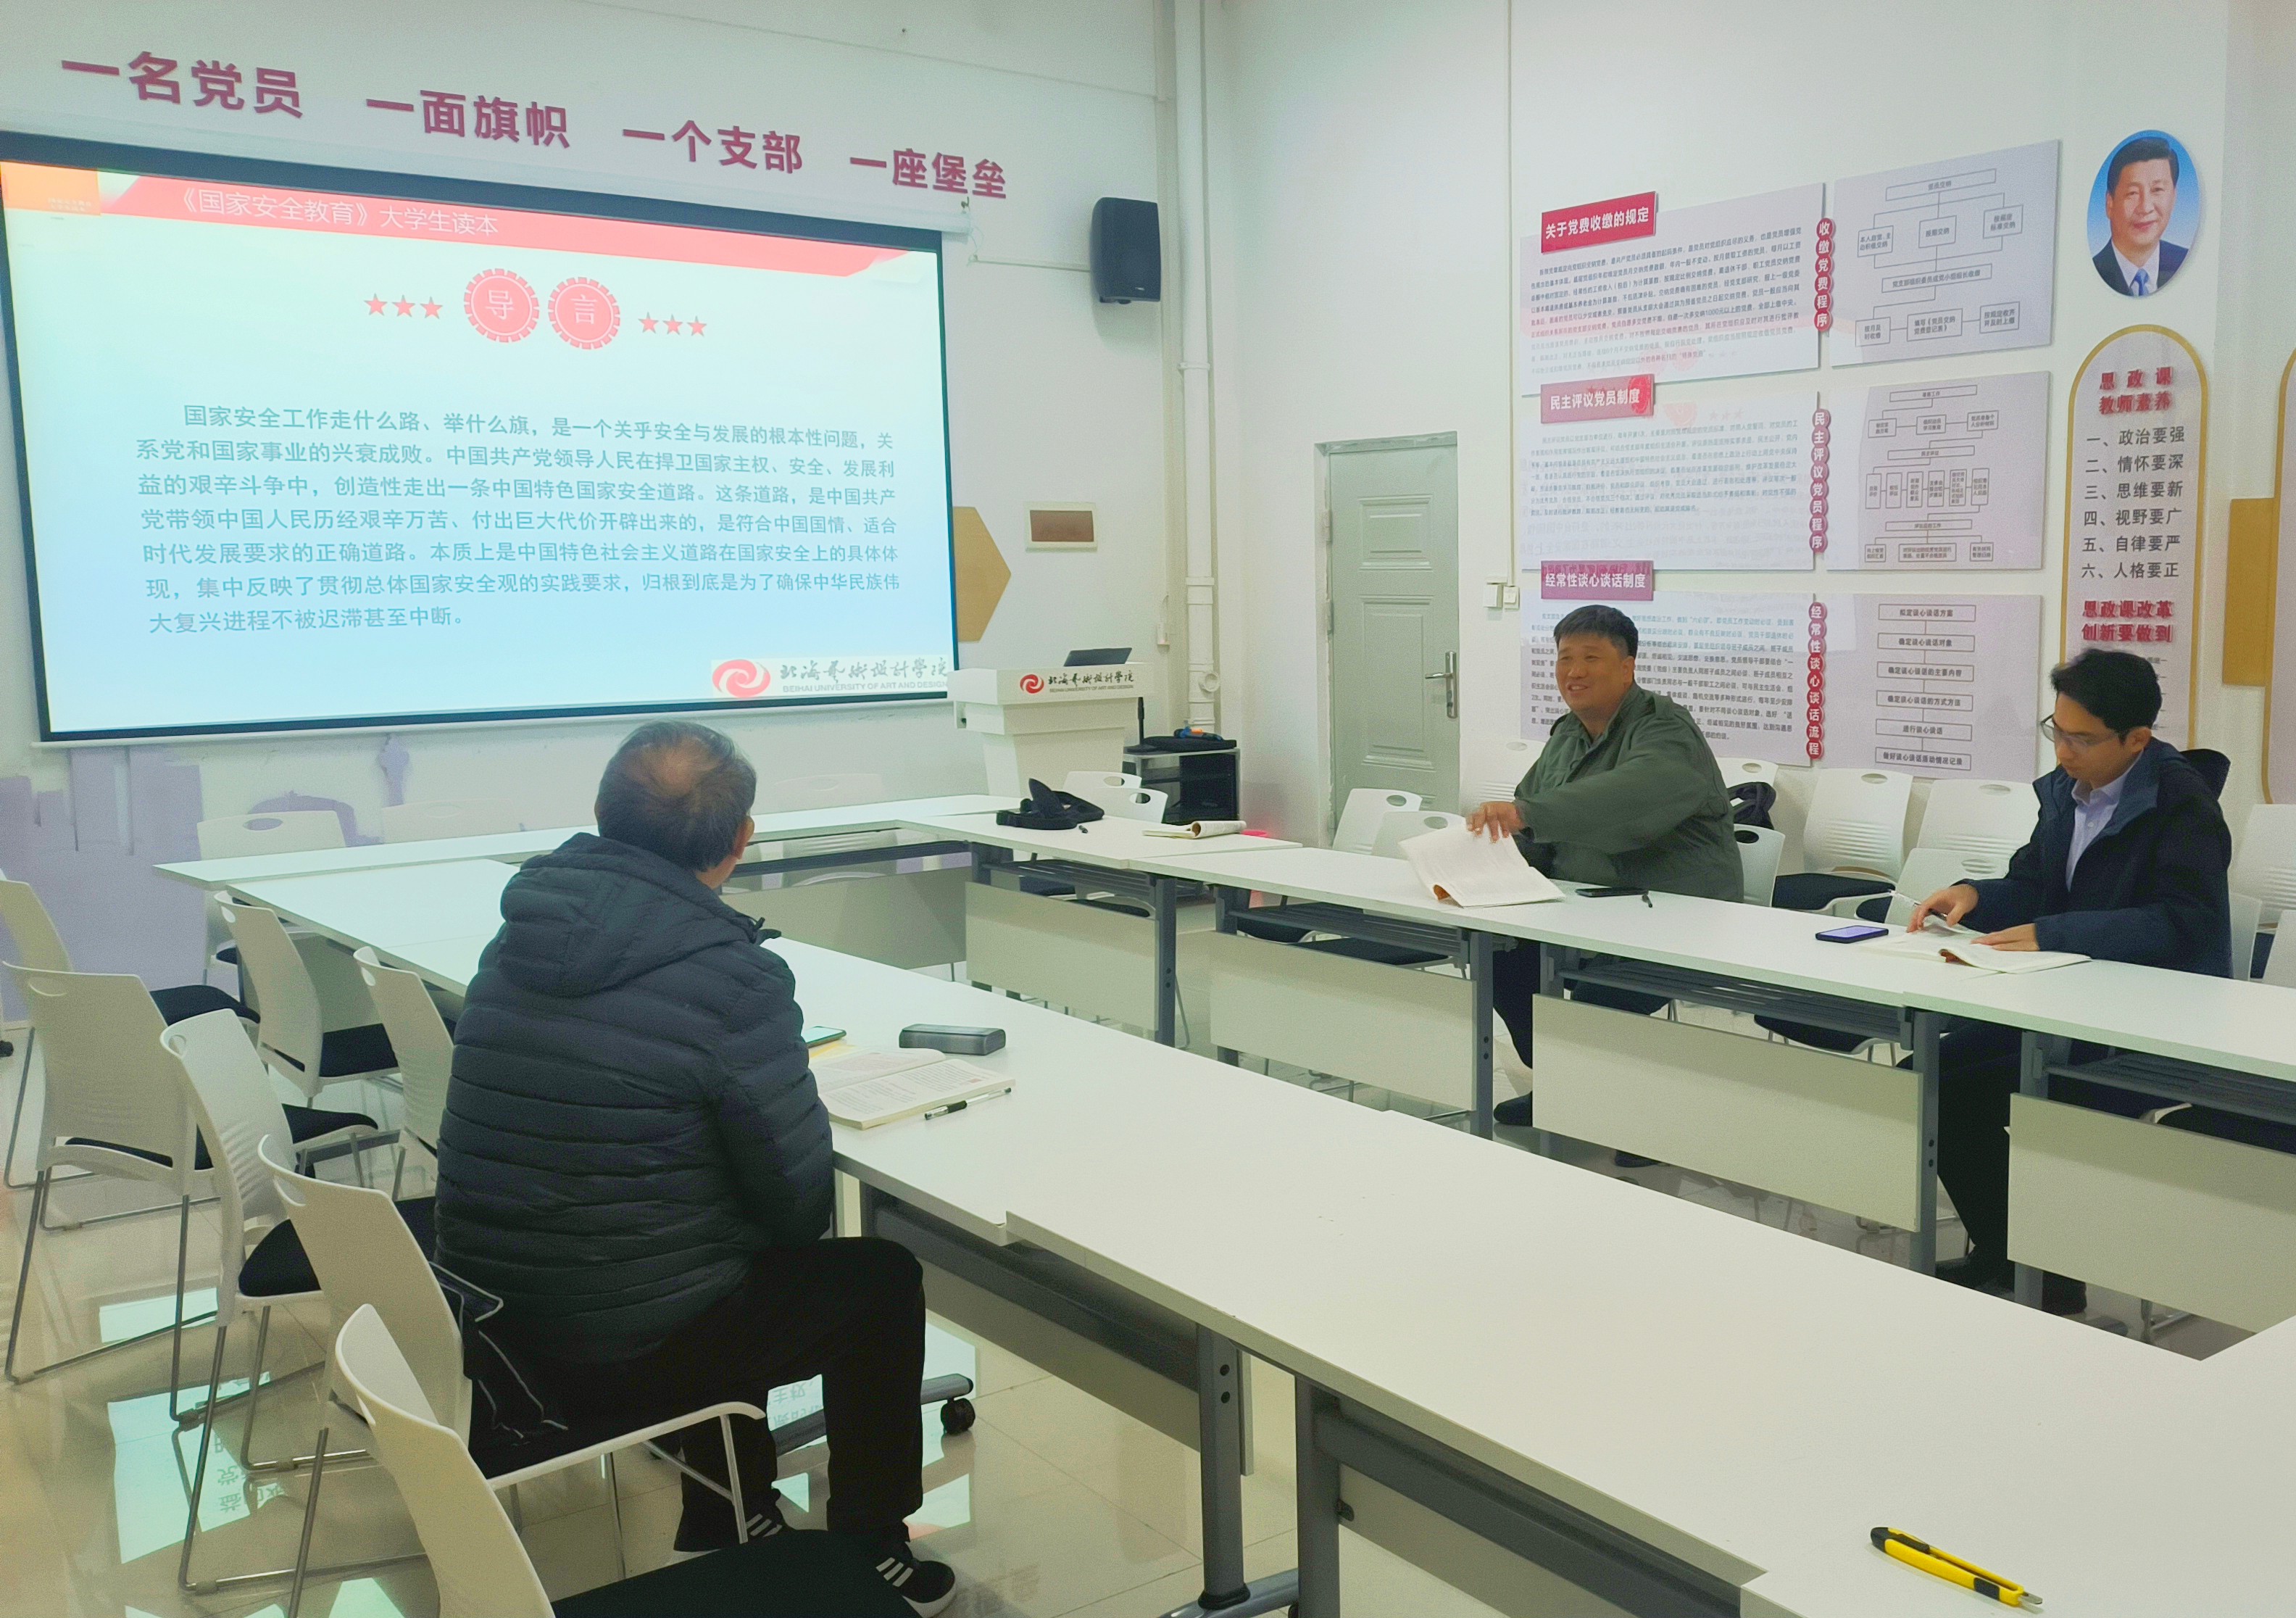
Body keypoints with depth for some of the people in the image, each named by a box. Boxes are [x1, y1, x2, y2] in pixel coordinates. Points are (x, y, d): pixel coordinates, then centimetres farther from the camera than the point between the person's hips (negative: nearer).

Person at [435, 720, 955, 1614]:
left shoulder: (522, 936, -1)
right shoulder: (731, 976, -22)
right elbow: (800, 1199, -15)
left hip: (488, 1327, 7)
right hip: (626, 1356, -7)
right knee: (882, 1280, 16)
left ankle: (727, 1519, 44)